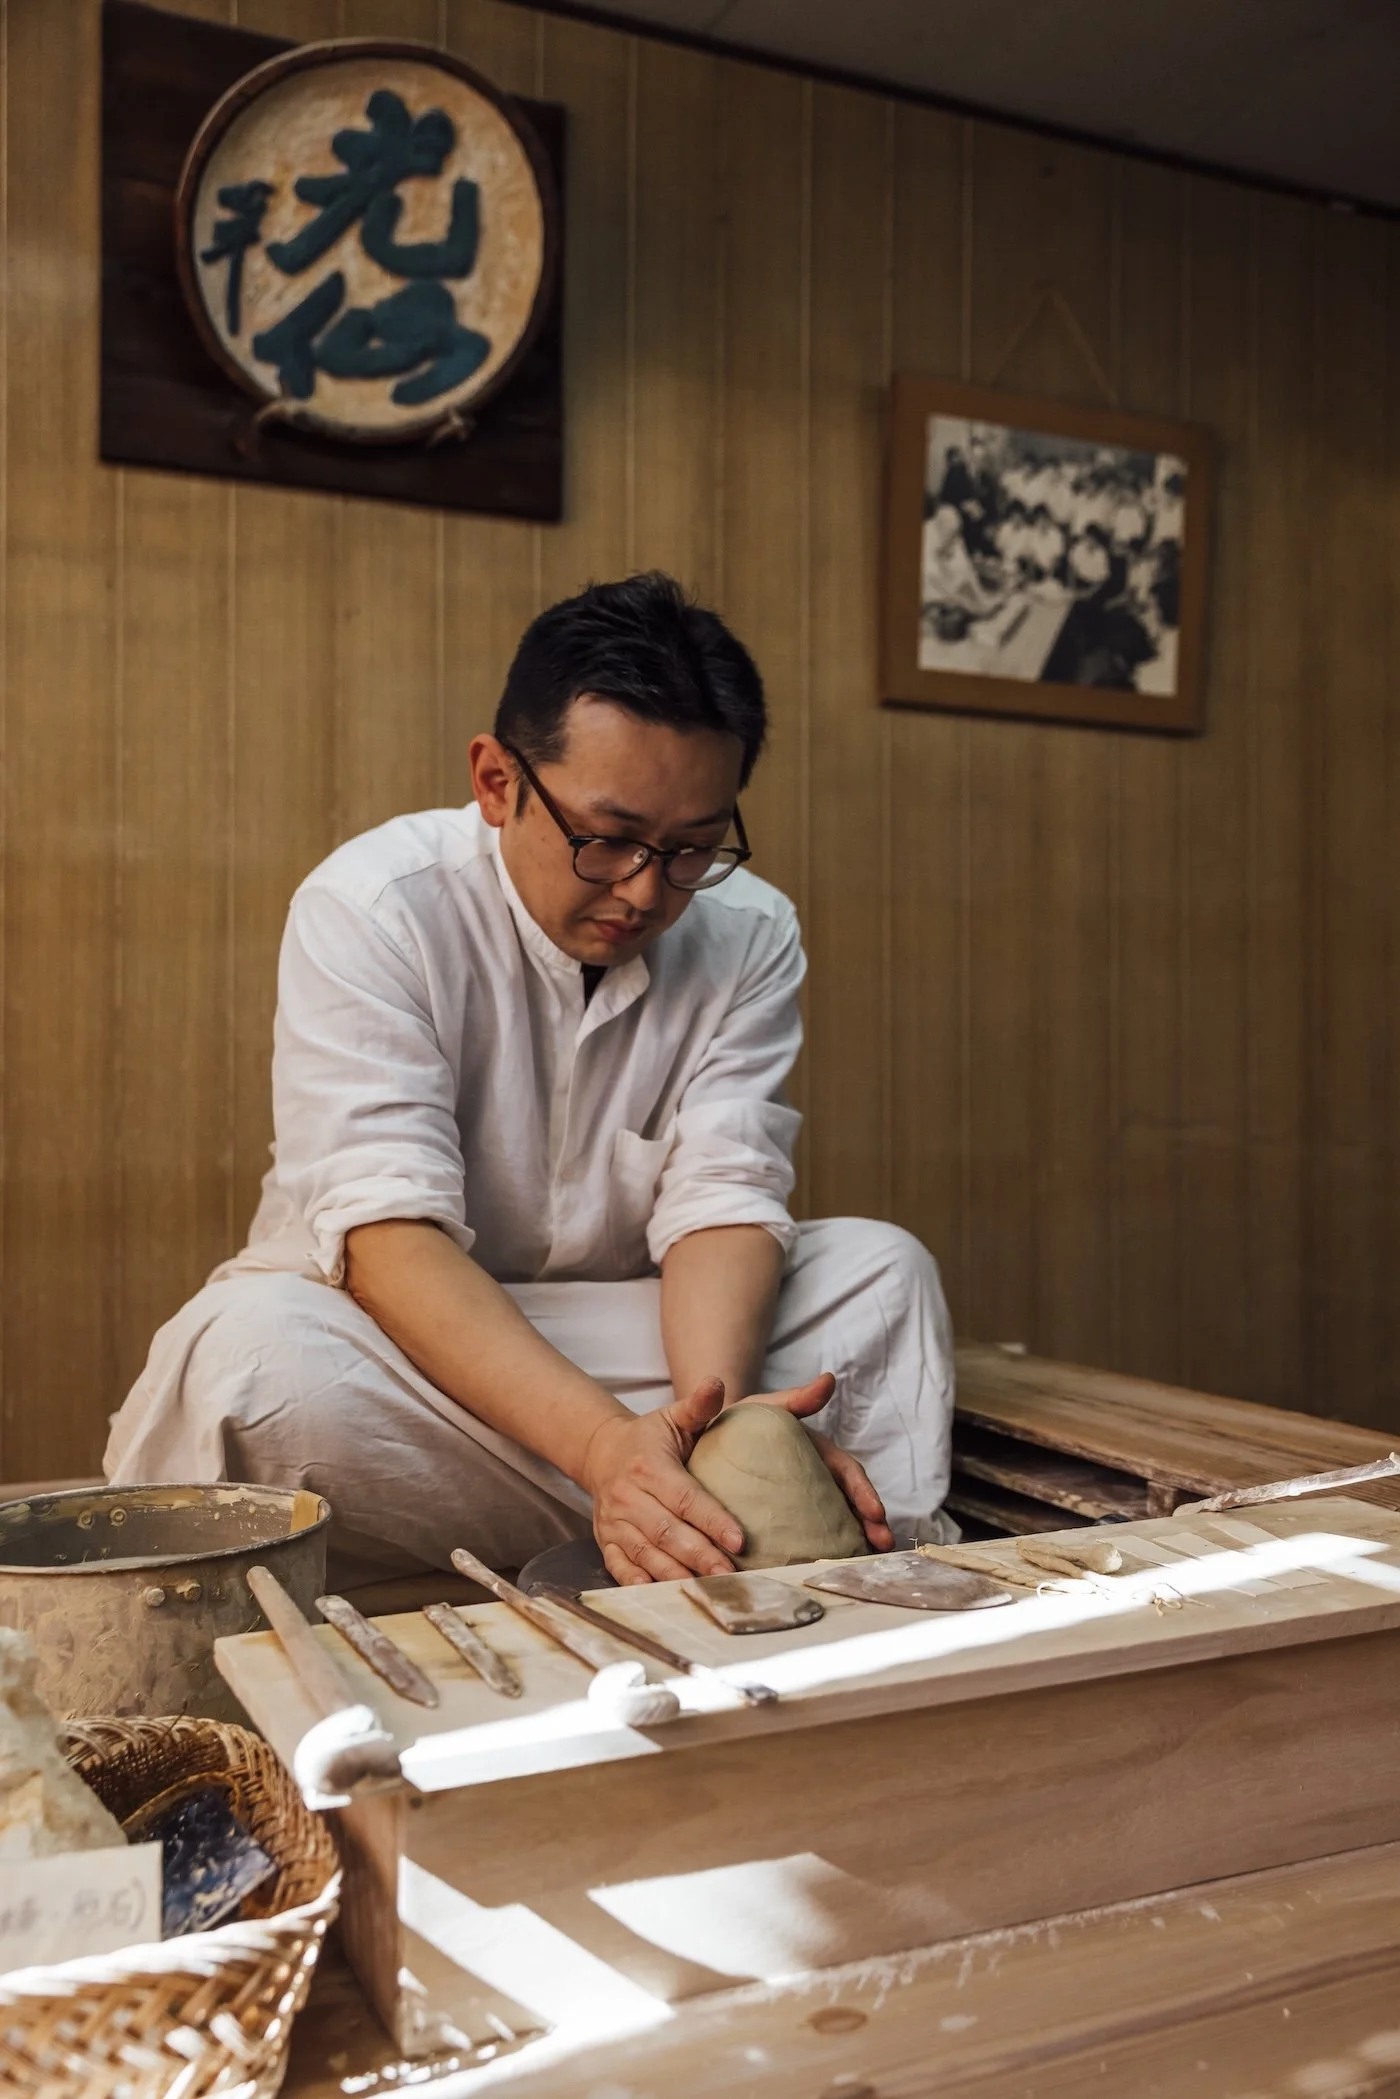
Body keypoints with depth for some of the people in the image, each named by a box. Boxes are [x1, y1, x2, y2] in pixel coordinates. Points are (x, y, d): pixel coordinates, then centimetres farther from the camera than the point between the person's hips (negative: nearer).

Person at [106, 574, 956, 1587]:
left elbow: (724, 1198, -15)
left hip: (627, 1336, 3)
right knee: (253, 1349, -36)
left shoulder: (749, 934, -7)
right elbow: (387, 1235, -29)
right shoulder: (370, 908, -19)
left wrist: (710, 1402, -37)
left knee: (881, 1267, -15)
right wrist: (607, 1445, -43)